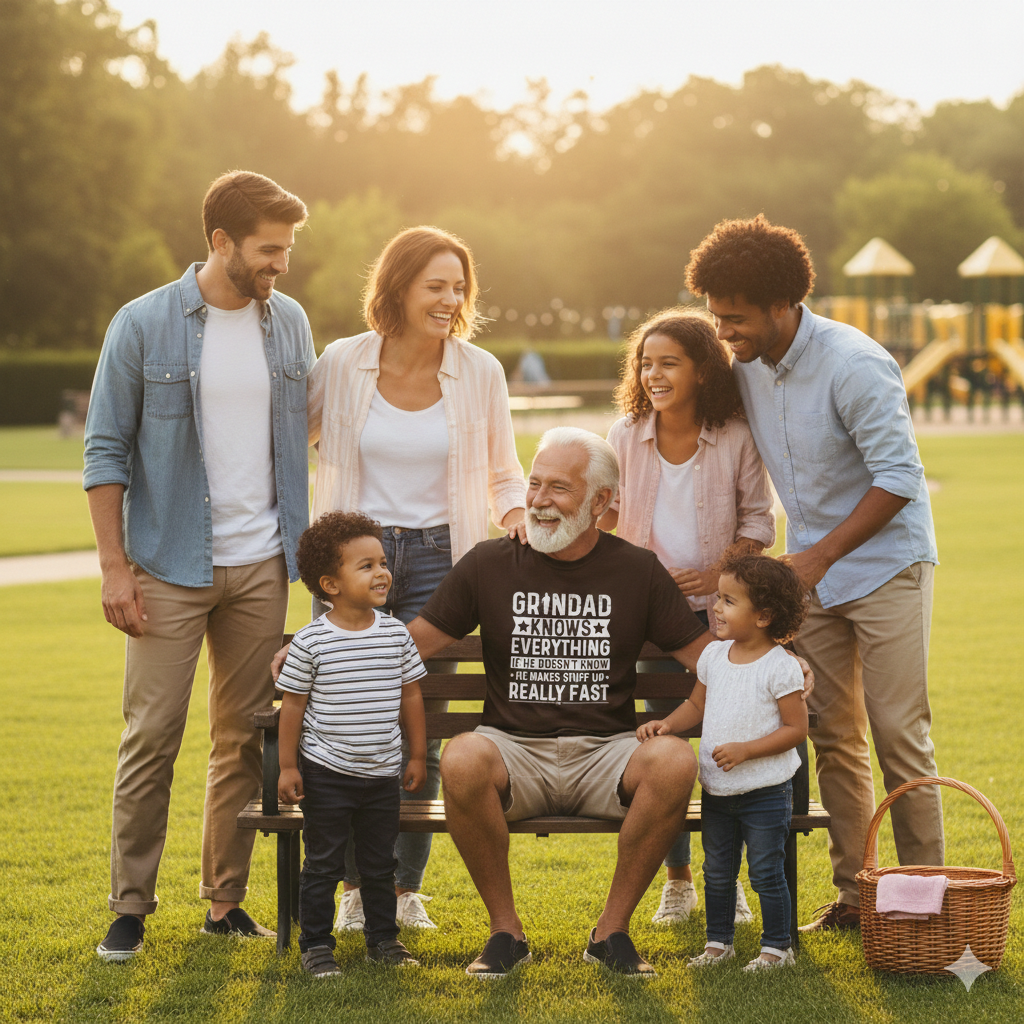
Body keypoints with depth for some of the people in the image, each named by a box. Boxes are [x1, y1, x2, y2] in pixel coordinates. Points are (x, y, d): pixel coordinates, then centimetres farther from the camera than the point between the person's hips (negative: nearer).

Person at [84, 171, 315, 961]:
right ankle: (130, 904, 7)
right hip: (169, 568, -4)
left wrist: (312, 543, 5)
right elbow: (106, 450, -3)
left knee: (247, 739, 7)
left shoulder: (290, 323, 6)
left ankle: (227, 898, 16)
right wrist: (114, 566, -8)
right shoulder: (144, 326, -6)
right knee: (152, 736, -4)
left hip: (261, 567, 4)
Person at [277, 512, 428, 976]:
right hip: (326, 775, -4)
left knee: (380, 864, 14)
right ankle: (316, 944, 15)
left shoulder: (396, 633, 0)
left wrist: (417, 755, 10)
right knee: (323, 864, 5)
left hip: (382, 774, 4)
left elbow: (410, 695, 9)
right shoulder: (311, 641, -11)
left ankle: (382, 938, 27)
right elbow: (293, 703, -5)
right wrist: (287, 767, -5)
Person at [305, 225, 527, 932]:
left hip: (438, 558, 0)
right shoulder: (343, 364, -3)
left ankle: (407, 885, 17)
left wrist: (517, 516, -10)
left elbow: (505, 474, 10)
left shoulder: (480, 373, -1)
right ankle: (358, 883, 15)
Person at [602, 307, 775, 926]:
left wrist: (721, 573, -16)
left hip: (721, 609, -2)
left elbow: (758, 520, -2)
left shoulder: (736, 438, -9)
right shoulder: (628, 436, -1)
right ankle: (677, 879, 17)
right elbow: (608, 510, 13)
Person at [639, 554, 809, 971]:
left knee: (766, 873, 1)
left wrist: (745, 750, -21)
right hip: (716, 791, 6)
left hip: (765, 791, -6)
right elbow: (697, 705, 16)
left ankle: (777, 946, 14)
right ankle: (718, 942, 28)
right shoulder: (714, 655, 5)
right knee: (717, 872, 14)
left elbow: (796, 728, -13)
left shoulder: (780, 667, -14)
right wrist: (667, 724, -3)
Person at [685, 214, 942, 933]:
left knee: (899, 736, -6)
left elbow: (899, 478, -21)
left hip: (885, 564, -6)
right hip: (812, 572, 7)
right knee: (835, 738, 6)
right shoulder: (746, 367, 1)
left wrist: (818, 556, -22)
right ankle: (853, 894, 12)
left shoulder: (854, 366, -21)